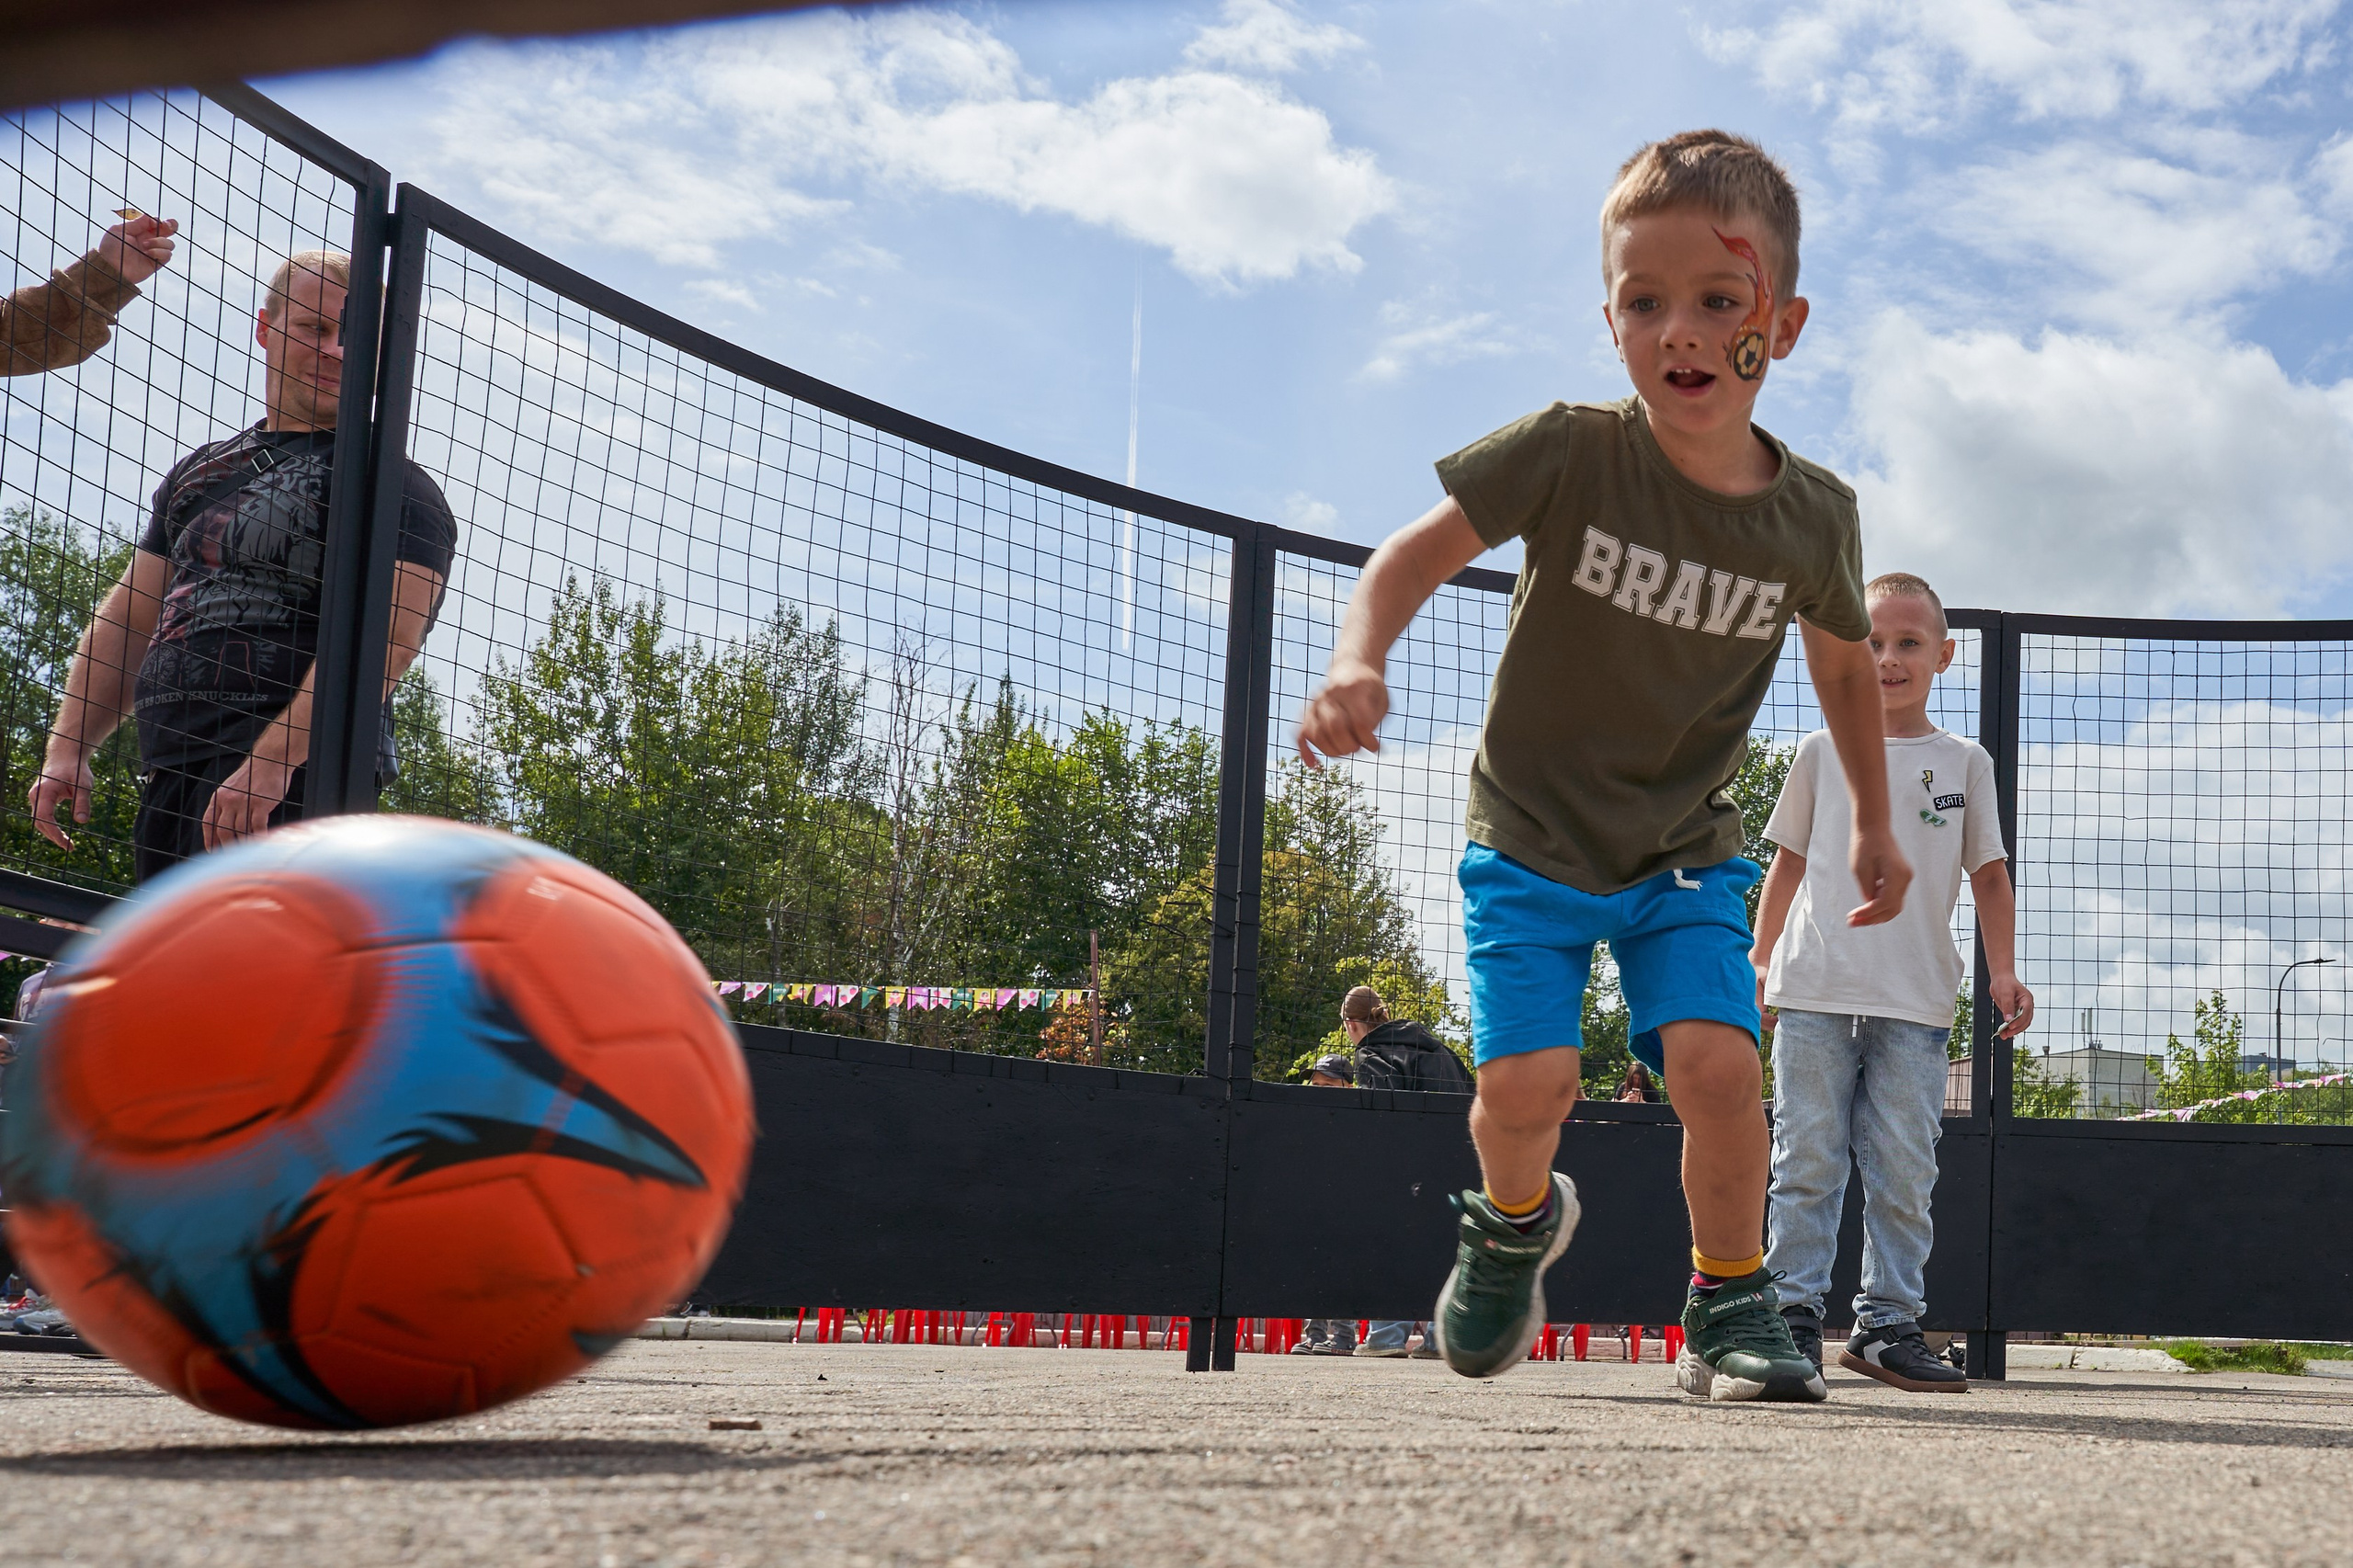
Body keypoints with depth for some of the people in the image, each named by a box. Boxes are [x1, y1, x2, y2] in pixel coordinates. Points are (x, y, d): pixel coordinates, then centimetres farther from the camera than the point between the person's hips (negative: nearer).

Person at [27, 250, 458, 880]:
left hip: (291, 779, -8)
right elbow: (128, 618, 25)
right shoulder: (200, 473, 25)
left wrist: (270, 759, -24)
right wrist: (69, 747, 12)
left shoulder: (393, 485, 0)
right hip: (170, 773, 8)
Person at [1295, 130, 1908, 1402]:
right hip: (1530, 836, -1)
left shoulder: (1811, 518, -8)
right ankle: (1517, 1218, 22)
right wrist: (1358, 661, -34)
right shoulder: (1569, 454, -18)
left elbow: (1844, 664, 11)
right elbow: (1416, 553, -14)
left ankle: (1730, 1309, 5)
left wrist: (1874, 822, 20)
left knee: (1718, 1063, -18)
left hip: (1686, 854, 2)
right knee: (1528, 1082, -14)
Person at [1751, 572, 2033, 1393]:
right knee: (1808, 1162, -1)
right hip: (1813, 992, 0)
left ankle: (1889, 1321, 6)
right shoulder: (1823, 751, 11)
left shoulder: (1964, 762, 11)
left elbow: (1988, 873, 12)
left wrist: (2002, 970, 2)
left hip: (1916, 1001, 0)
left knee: (1904, 1171, -1)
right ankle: (1794, 1311, 4)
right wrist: (1761, 957, 11)